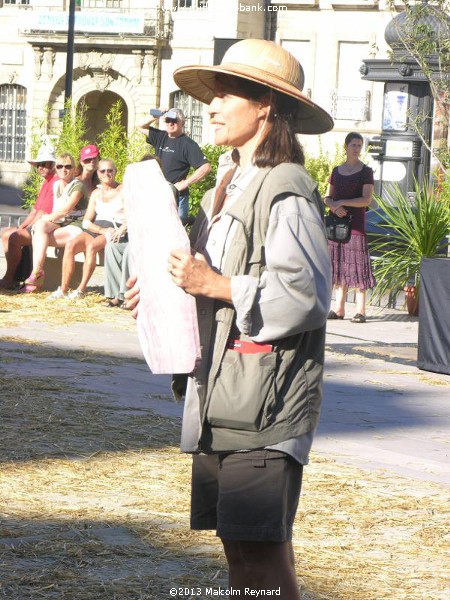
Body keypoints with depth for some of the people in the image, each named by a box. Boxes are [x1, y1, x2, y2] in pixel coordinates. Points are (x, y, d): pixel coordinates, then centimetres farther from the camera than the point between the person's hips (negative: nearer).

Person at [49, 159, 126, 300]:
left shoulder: (123, 191, 5)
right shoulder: (96, 193, 20)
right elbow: (86, 222, 11)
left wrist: (121, 230, -24)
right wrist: (102, 230, -9)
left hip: (116, 231, -5)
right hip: (96, 229, 5)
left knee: (91, 246, -35)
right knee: (71, 245, -23)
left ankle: (81, 289, -33)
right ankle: (63, 289, -26)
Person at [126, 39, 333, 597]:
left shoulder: (286, 191, -12)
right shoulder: (229, 186, 19)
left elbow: (306, 295, -20)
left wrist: (214, 284, -18)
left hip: (268, 394, -9)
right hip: (222, 391, 9)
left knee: (260, 549, -12)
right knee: (239, 546, 10)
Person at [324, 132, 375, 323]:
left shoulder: (365, 171, -1)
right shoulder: (336, 171, 14)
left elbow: (367, 200, -9)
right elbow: (327, 197, 14)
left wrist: (342, 202, -16)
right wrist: (334, 206, -9)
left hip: (355, 222, -5)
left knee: (356, 265, -8)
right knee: (339, 265, 5)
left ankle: (360, 311, -8)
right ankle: (339, 309, 8)